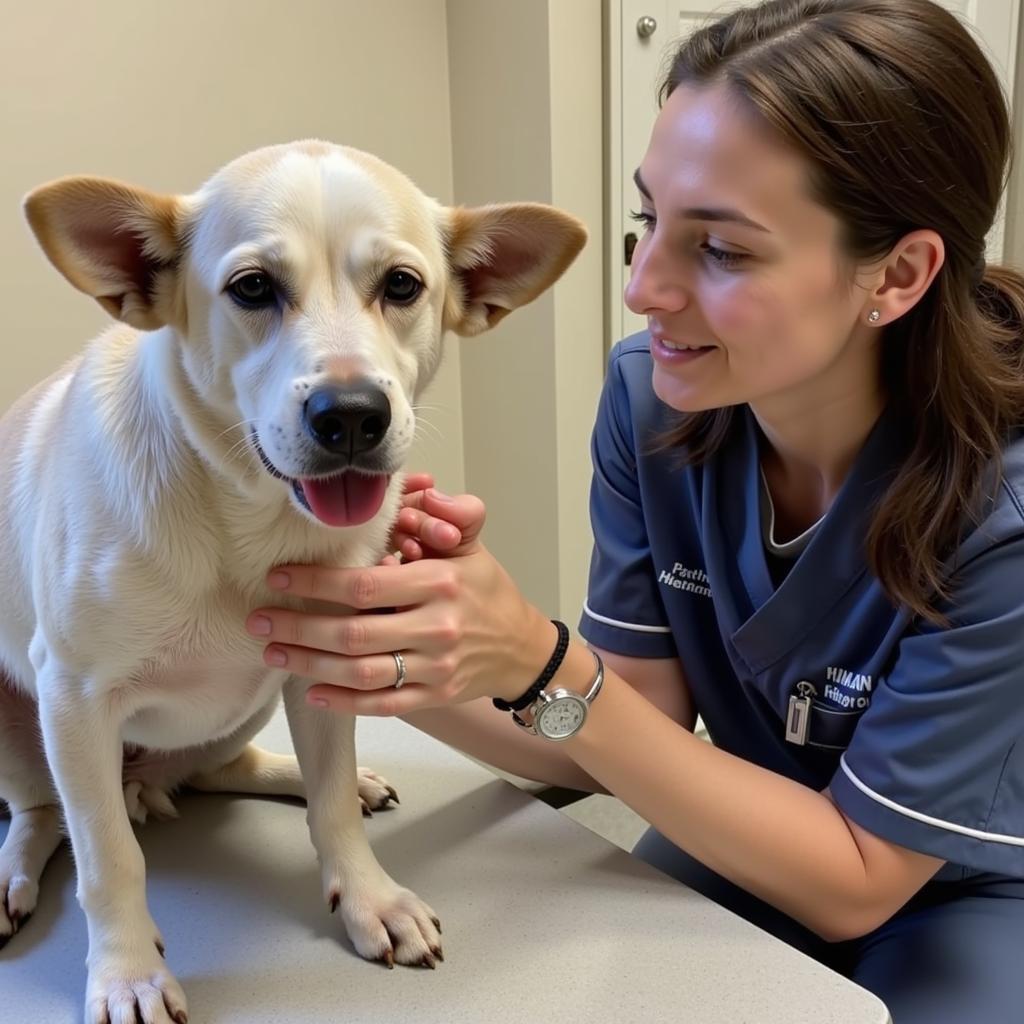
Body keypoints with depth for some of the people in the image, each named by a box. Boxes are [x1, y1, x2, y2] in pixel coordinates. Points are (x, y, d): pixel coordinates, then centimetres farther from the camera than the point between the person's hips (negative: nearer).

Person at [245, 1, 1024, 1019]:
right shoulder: (650, 395, -18)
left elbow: (855, 880, -22)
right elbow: (638, 734, -11)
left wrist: (541, 666, -35)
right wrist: (424, 679, -32)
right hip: (741, 847, 2)